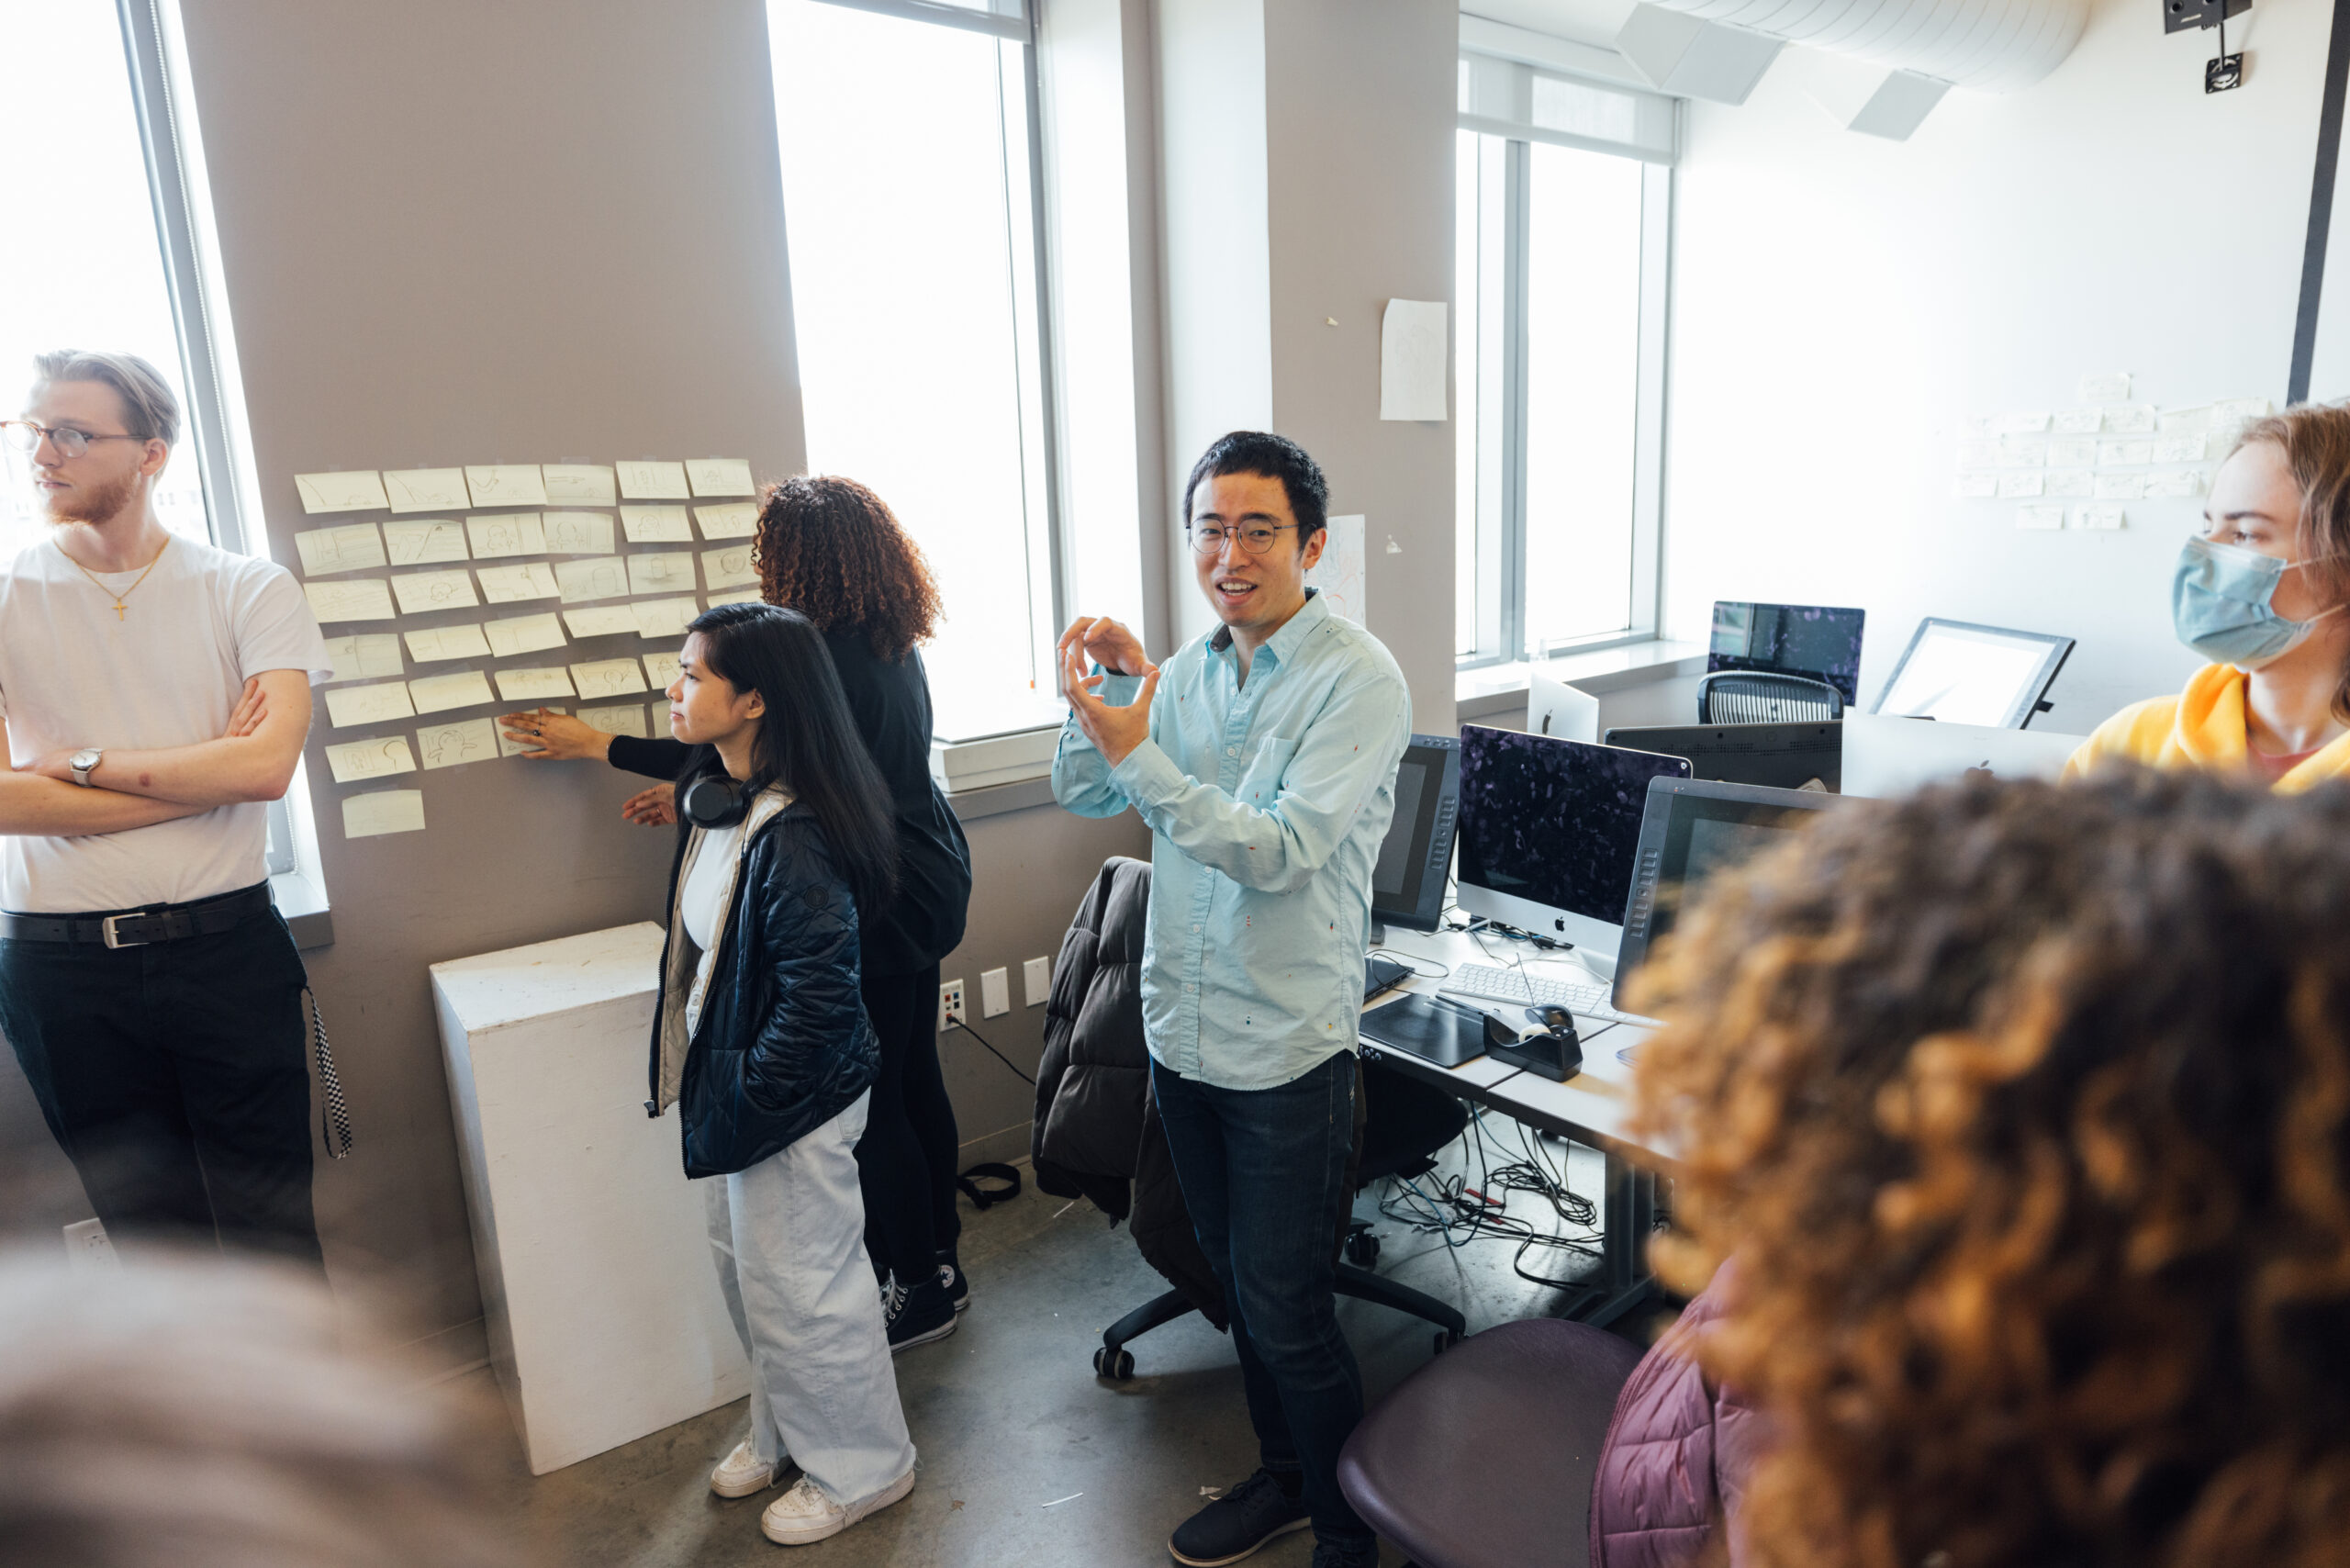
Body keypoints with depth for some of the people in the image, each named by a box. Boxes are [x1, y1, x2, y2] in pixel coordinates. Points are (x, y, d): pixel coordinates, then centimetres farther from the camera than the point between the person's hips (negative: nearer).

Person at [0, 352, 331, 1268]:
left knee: (273, 1224, 8)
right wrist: (203, 778, -11)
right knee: (152, 1232, 16)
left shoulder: (248, 590, -1)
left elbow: (266, 765, -14)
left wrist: (85, 764, -9)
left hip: (228, 947, -1)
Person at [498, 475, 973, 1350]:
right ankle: (938, 1258, 33)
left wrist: (596, 745, 0)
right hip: (928, 883, 10)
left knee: (872, 1098, 3)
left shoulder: (825, 663, -22)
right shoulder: (892, 648, 7)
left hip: (879, 904, -10)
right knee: (913, 1076, 19)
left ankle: (921, 1289, 18)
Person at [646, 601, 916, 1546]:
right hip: (731, 1082, 10)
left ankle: (858, 1468, 32)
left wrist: (744, 1097, -21)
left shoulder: (792, 836, -28)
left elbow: (818, 992, -28)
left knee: (798, 1285, 7)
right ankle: (781, 1431, 48)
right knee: (743, 1262, 24)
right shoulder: (713, 800, 2)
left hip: (792, 1099, -10)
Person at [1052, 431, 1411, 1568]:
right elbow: (1082, 797, 5)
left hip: (1288, 1048, -6)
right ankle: (1284, 1476, 44)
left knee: (1286, 1309, 6)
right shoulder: (1189, 668, 5)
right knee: (1238, 1281, 22)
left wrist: (1141, 756, -30)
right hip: (1183, 1027, 6)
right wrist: (1105, 692, -12)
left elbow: (1279, 853, -23)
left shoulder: (1358, 681, -15)